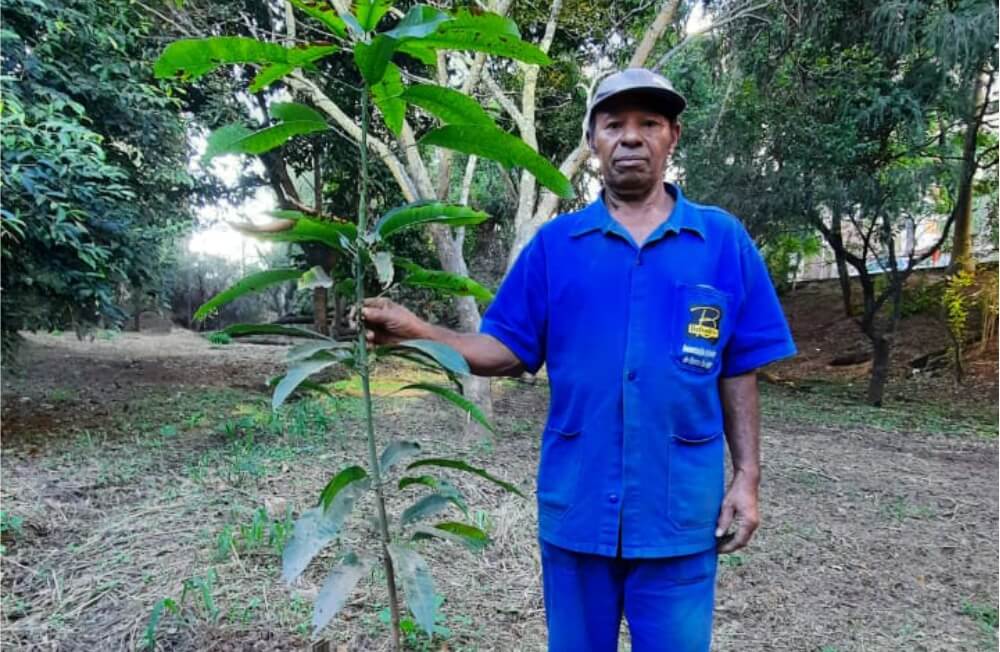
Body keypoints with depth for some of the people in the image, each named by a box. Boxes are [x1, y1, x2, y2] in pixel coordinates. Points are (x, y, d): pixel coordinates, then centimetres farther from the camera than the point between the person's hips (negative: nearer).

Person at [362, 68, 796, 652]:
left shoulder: (724, 241, 0)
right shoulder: (554, 243, 1)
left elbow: (738, 374, 2)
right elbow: (506, 352, -1)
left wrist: (746, 478, -1)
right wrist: (416, 332, -14)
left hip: (679, 508, -1)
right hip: (576, 505, 1)